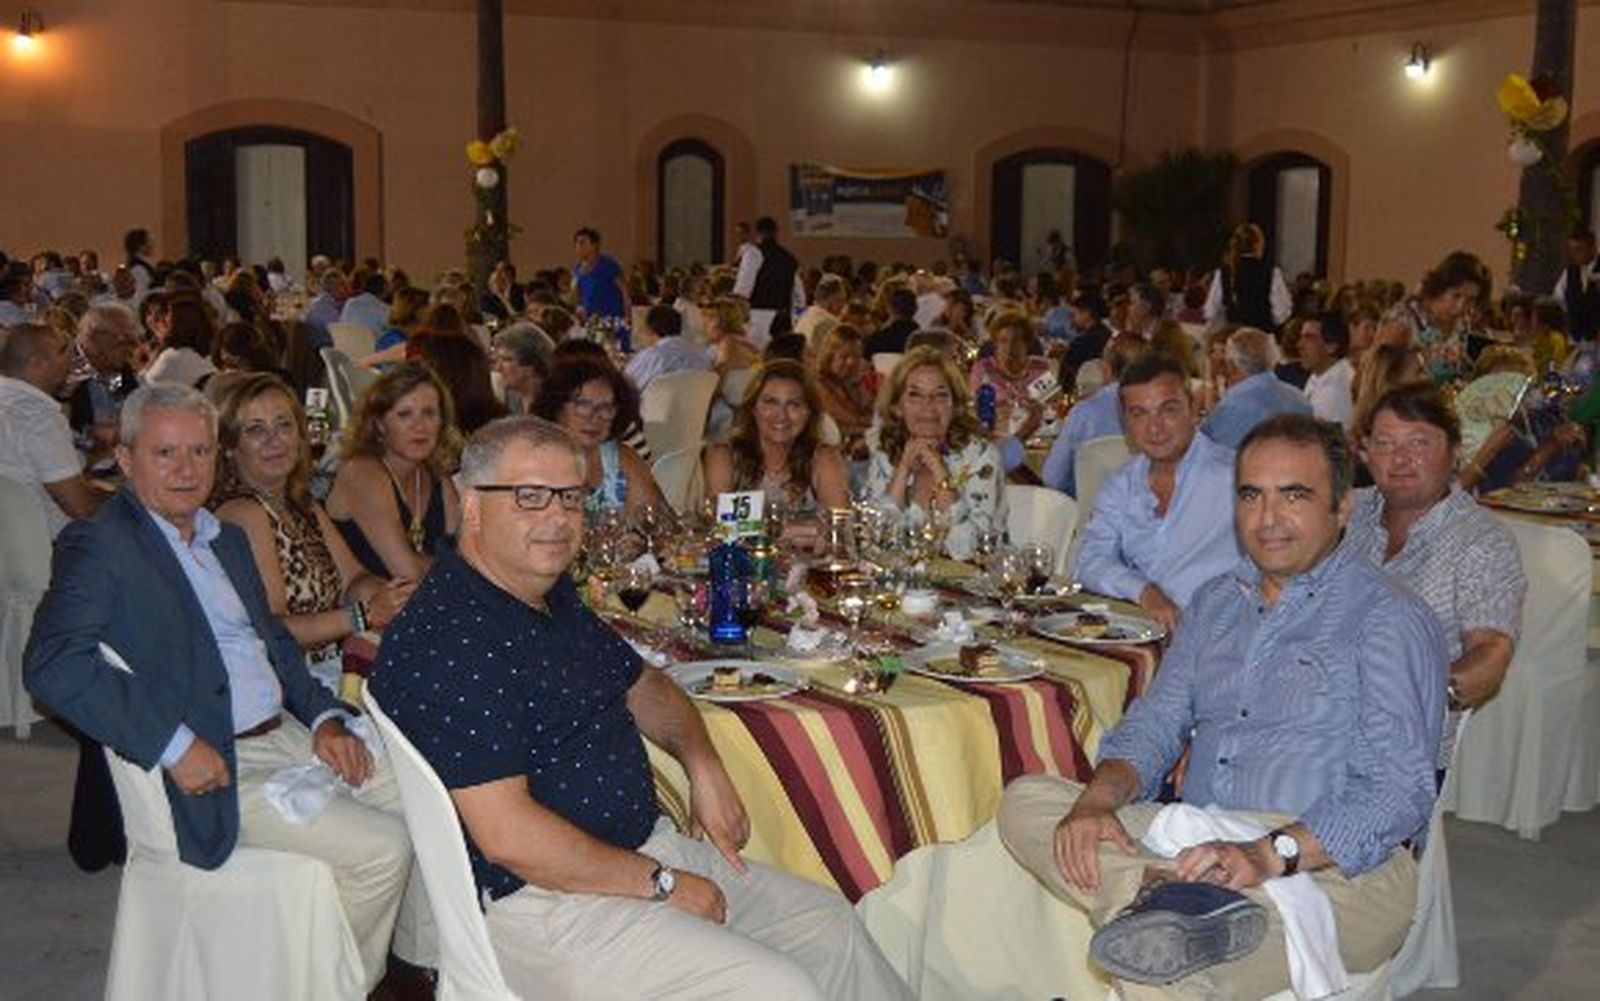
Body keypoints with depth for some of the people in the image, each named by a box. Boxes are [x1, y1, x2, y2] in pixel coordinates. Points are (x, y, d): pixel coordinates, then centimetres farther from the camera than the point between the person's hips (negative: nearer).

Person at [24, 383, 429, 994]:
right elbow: (52, 664, -23)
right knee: (380, 847, -17)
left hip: (287, 735, 9)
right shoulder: (99, 546, -9)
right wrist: (174, 744, -25)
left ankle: (422, 964, 20)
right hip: (213, 769, -8)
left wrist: (323, 716, 4)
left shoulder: (227, 540, 17)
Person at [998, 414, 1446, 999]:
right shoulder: (1217, 602, 22)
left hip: (1335, 868, -9)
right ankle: (1158, 896, -40)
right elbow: (1154, 724, 18)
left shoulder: (1389, 619, -1)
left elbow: (1399, 790, -13)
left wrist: (1271, 854, -30)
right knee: (1026, 799, -23)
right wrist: (1100, 797, -6)